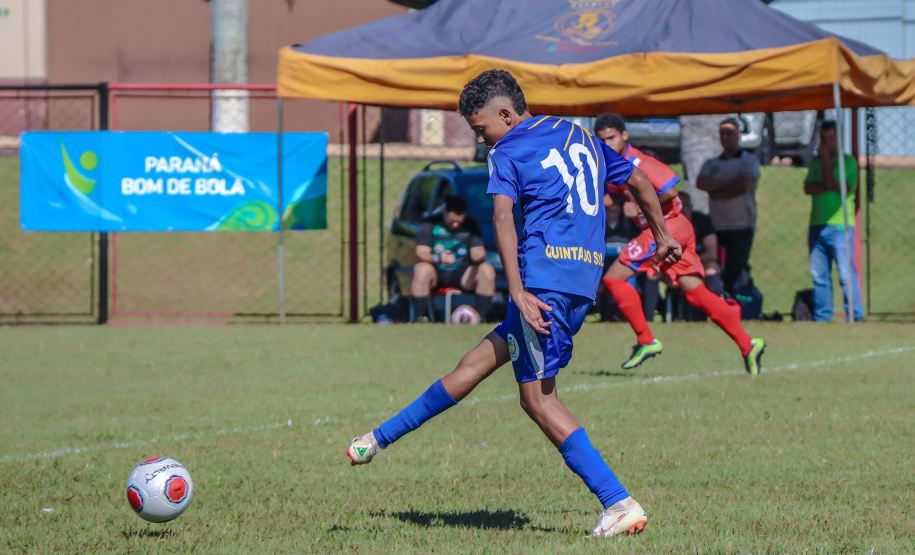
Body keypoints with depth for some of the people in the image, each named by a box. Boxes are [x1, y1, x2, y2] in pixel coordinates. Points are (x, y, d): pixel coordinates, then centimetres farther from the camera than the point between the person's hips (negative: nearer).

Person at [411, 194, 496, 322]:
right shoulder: (430, 224, -6)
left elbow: (479, 251, -3)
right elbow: (421, 253, -13)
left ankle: (481, 317, -20)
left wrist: (479, 255, -30)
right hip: (437, 273, -2)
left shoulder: (471, 225, 3)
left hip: (462, 275, 3)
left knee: (487, 270, -24)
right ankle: (418, 318, -30)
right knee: (422, 270, -36)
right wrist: (438, 258, -34)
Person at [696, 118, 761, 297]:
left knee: (735, 275, -12)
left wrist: (716, 190, 1)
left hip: (741, 227, -4)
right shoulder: (711, 164, 20)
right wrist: (727, 183, -8)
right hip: (716, 227, 4)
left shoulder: (749, 161, 8)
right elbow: (701, 183, 0)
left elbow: (745, 185, -9)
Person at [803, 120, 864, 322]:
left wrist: (825, 158, -1)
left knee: (846, 274, -9)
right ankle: (821, 317, 8)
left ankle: (855, 315, -8)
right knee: (819, 275, 4)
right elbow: (808, 188, 4)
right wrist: (830, 187, -10)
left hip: (839, 225, -5)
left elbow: (829, 182, -10)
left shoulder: (848, 161, 1)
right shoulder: (815, 162, 18)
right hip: (817, 226, 5)